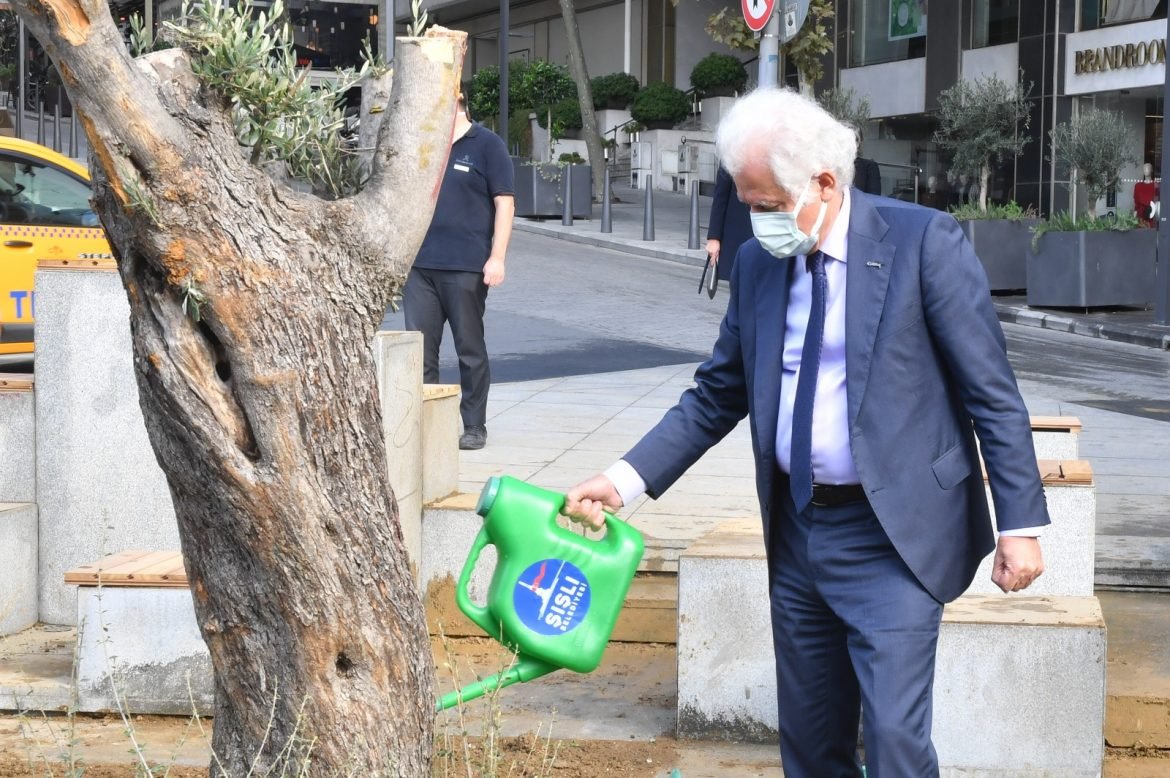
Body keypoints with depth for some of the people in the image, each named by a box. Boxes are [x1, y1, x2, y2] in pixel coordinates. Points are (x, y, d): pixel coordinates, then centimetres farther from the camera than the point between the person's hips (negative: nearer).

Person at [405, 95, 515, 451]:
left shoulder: (486, 145, -2)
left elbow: (504, 203, -5)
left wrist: (497, 258, -11)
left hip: (466, 267, -5)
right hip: (419, 264, 5)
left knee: (470, 350, 4)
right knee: (419, 349, 3)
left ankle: (474, 426, 12)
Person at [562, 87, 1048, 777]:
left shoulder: (925, 243, -10)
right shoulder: (758, 263, 7)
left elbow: (993, 394, -9)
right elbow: (716, 396, 12)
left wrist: (1020, 523, -11)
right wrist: (626, 480, 1)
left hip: (892, 538, -6)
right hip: (796, 533, 6)